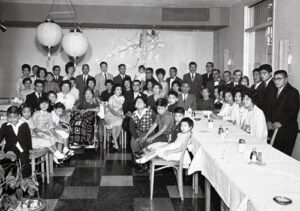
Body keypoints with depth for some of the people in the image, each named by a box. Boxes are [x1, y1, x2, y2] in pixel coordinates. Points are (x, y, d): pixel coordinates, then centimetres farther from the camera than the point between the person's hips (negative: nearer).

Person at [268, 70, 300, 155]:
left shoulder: (293, 92, -6)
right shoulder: (275, 91, 16)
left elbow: (293, 111, -14)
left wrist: (280, 123, -19)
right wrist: (269, 121, 0)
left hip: (287, 130, -6)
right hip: (274, 128, 6)